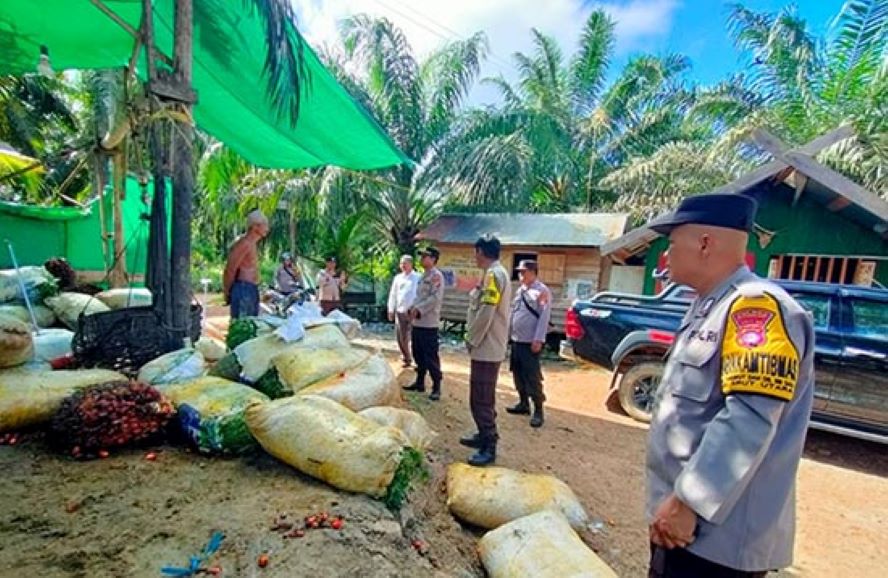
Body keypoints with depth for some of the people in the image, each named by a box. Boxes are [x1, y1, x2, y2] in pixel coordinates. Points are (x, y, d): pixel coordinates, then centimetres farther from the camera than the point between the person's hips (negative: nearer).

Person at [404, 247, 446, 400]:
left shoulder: (436, 275, -11)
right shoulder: (424, 275, 18)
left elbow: (435, 298, -21)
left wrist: (419, 310, -20)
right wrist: (412, 309, 6)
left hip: (429, 323, -9)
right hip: (418, 322, 9)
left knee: (430, 356, -4)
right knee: (418, 354, 16)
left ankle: (436, 388, 5)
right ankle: (420, 382, 28)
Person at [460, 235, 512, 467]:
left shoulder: (493, 274, -18)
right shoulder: (497, 273, 14)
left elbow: (485, 314, -23)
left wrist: (471, 340, -12)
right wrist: (474, 339, 15)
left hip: (486, 348, -10)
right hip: (488, 347, 10)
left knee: (481, 400, -3)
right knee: (483, 397, 20)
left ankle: (489, 448, 6)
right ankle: (485, 436, 32)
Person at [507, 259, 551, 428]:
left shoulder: (542, 291, -12)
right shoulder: (520, 290, 13)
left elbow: (544, 317, -17)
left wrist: (538, 340, -21)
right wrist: (508, 332, 15)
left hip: (530, 342, -8)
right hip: (516, 340, 9)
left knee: (532, 377, -3)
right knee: (518, 374, 16)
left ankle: (538, 410, 9)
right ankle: (523, 403, 30)